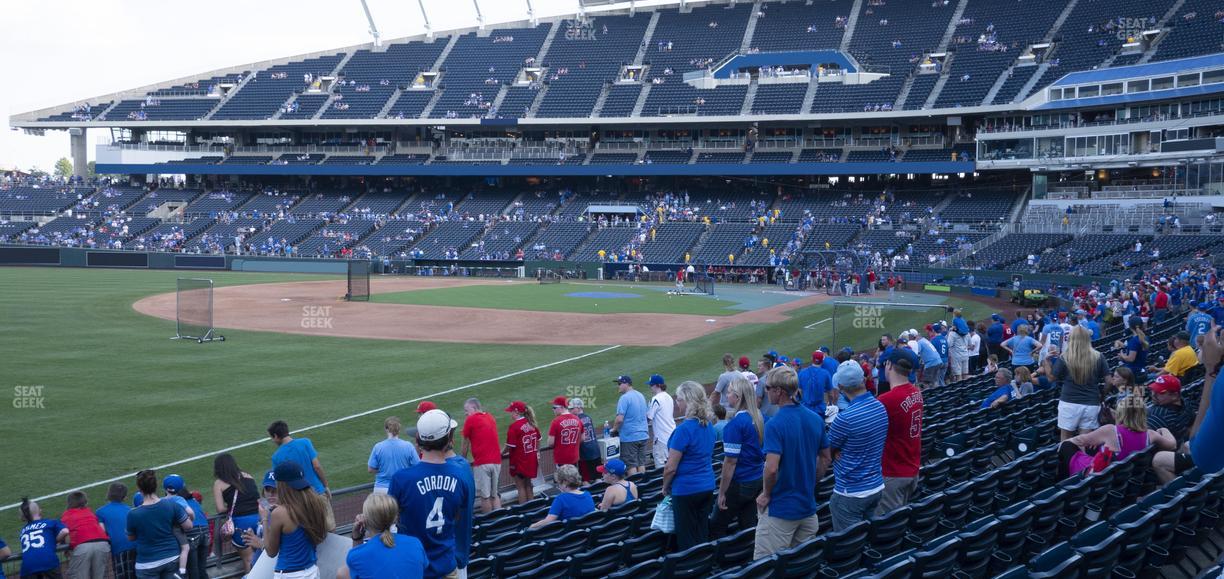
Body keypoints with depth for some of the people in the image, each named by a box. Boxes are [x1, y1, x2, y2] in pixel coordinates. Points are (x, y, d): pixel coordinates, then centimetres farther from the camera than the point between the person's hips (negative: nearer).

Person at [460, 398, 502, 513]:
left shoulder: (470, 420, -2)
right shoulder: (490, 417, 16)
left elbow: (466, 444, 5)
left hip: (482, 463, -6)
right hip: (496, 461, 6)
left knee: (485, 496, 0)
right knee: (494, 495, 13)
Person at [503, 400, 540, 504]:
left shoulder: (514, 426, -20)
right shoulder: (531, 423, 1)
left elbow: (510, 446, -18)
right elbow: (538, 439, 12)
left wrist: (503, 453, -1)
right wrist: (537, 452, 24)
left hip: (519, 461, -7)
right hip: (531, 460, 7)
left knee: (521, 486, 5)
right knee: (528, 484, 19)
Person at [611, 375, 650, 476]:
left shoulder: (625, 398, -15)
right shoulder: (641, 396, 11)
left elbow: (620, 419, -22)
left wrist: (614, 429, -3)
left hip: (629, 436, -8)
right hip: (643, 435, 8)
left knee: (631, 464, -2)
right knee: (641, 463, 11)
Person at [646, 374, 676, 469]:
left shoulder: (656, 399, -14)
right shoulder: (669, 397, 11)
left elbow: (648, 418, -12)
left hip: (662, 437, -9)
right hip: (672, 434, 9)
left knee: (660, 465, -7)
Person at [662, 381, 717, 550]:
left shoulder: (684, 429, -20)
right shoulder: (708, 425, 5)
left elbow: (671, 467, -18)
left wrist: (665, 487, 0)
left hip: (686, 490, -8)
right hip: (708, 486, 8)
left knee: (688, 541, 2)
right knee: (703, 536, 14)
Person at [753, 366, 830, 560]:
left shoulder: (775, 424, -19)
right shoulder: (815, 419, 4)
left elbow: (772, 468, -26)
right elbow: (825, 459, 15)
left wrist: (766, 495, -10)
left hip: (780, 510, -8)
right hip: (808, 506, 8)